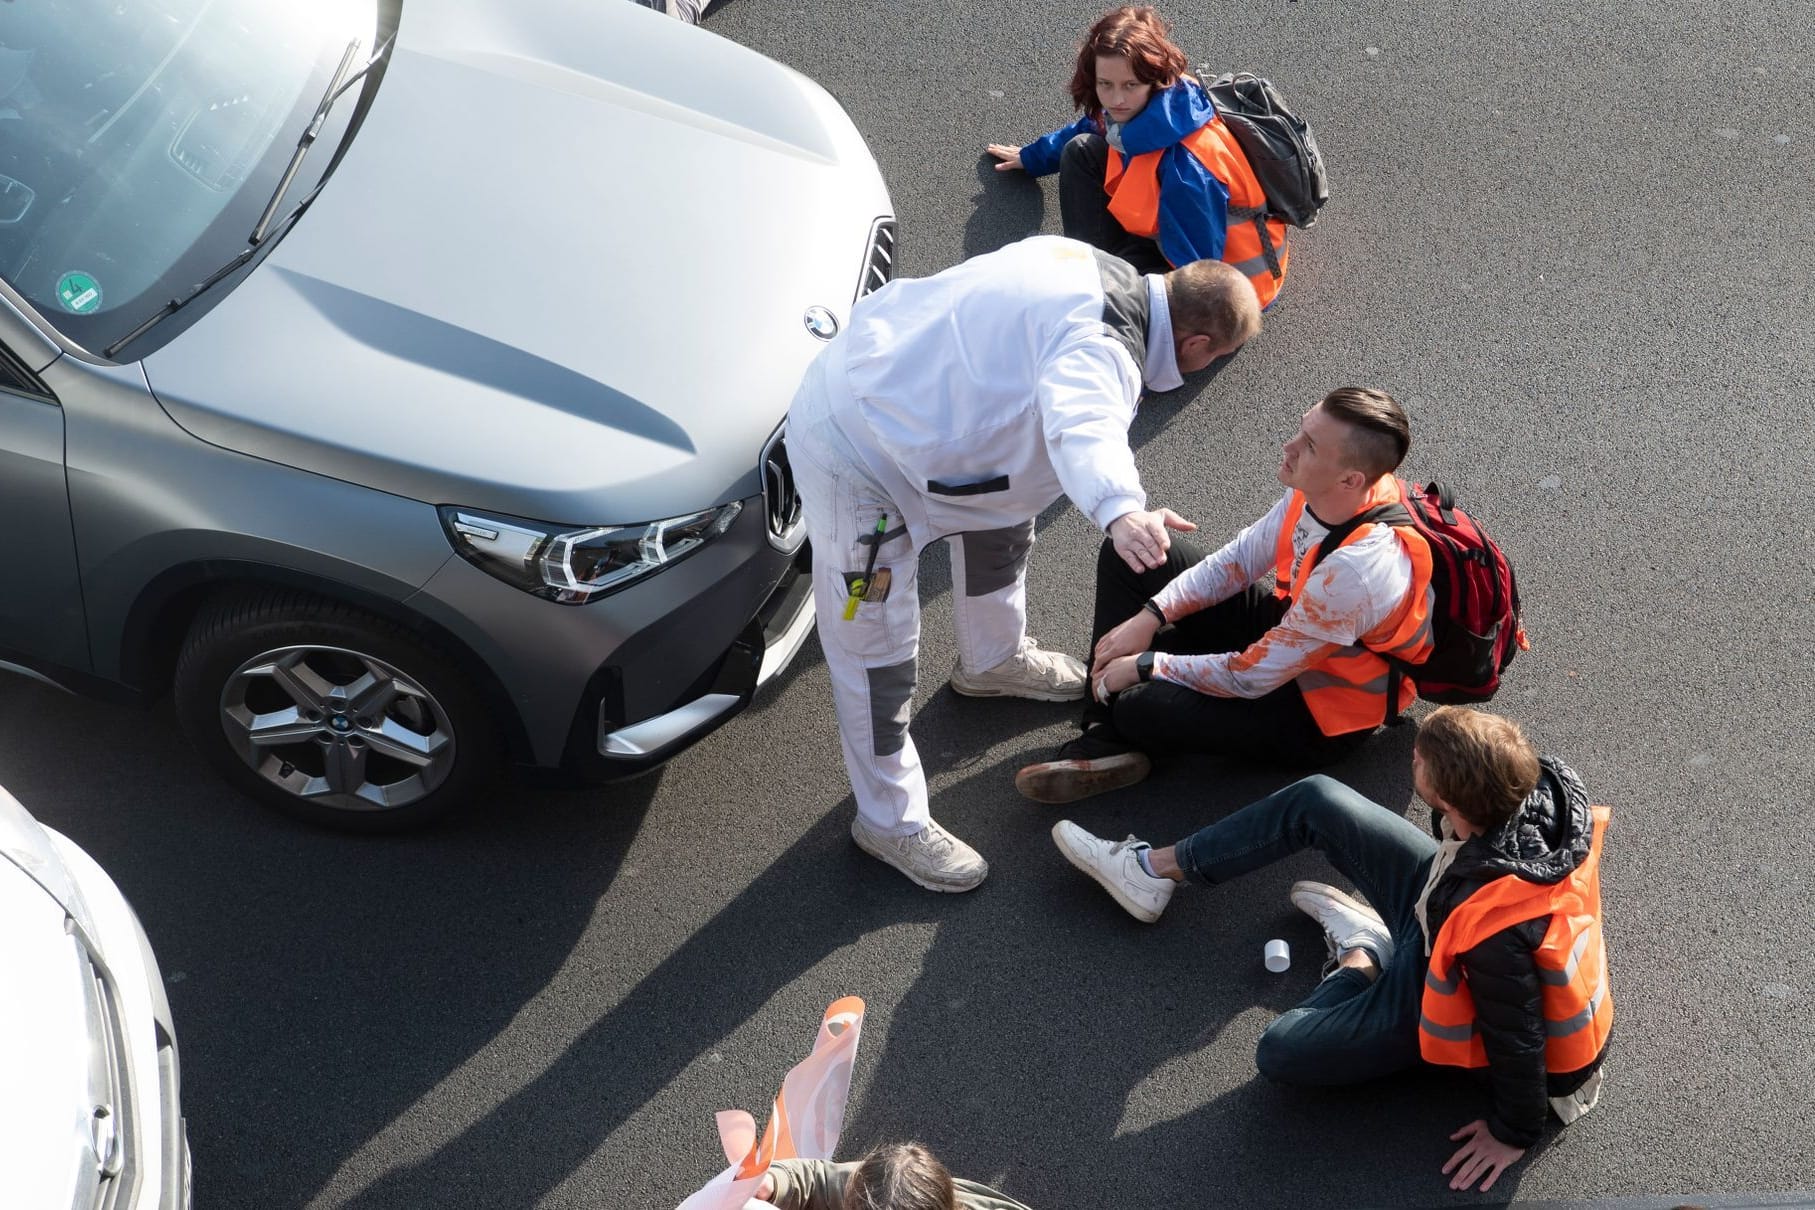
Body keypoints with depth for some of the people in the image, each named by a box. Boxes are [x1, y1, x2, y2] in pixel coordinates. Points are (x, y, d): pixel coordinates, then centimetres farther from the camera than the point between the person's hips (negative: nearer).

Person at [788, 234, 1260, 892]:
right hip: (851, 450, -10)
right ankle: (890, 823, 18)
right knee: (878, 651, 0)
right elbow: (1084, 426, -50)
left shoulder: (1101, 268, 5)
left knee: (1003, 514, 29)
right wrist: (1121, 511, -67)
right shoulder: (1102, 348, -27)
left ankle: (993, 660, 55)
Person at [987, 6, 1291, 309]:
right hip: (1172, 237, 9)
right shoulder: (1140, 112, -12)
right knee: (1081, 151, 4)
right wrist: (1031, 156, 29)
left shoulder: (1186, 164, -37)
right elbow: (1092, 129, 16)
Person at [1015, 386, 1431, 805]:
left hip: (1323, 715, -8)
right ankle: (1106, 740, -1)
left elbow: (1252, 677, -30)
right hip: (1287, 626, 8)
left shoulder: (1355, 569, -39)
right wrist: (1151, 616, -10)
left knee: (1143, 710, -27)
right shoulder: (1318, 489, -17)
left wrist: (1146, 666, -18)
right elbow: (1242, 557, -1)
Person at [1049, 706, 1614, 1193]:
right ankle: (1155, 868, 18)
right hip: (1439, 894, 7)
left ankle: (1362, 958, 20)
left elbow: (1516, 1032, -30)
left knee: (1281, 1053, -8)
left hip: (1444, 987, -6)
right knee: (1315, 801, 2)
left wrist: (1514, 1132, -10)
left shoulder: (1494, 927, -47)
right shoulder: (1532, 784, -30)